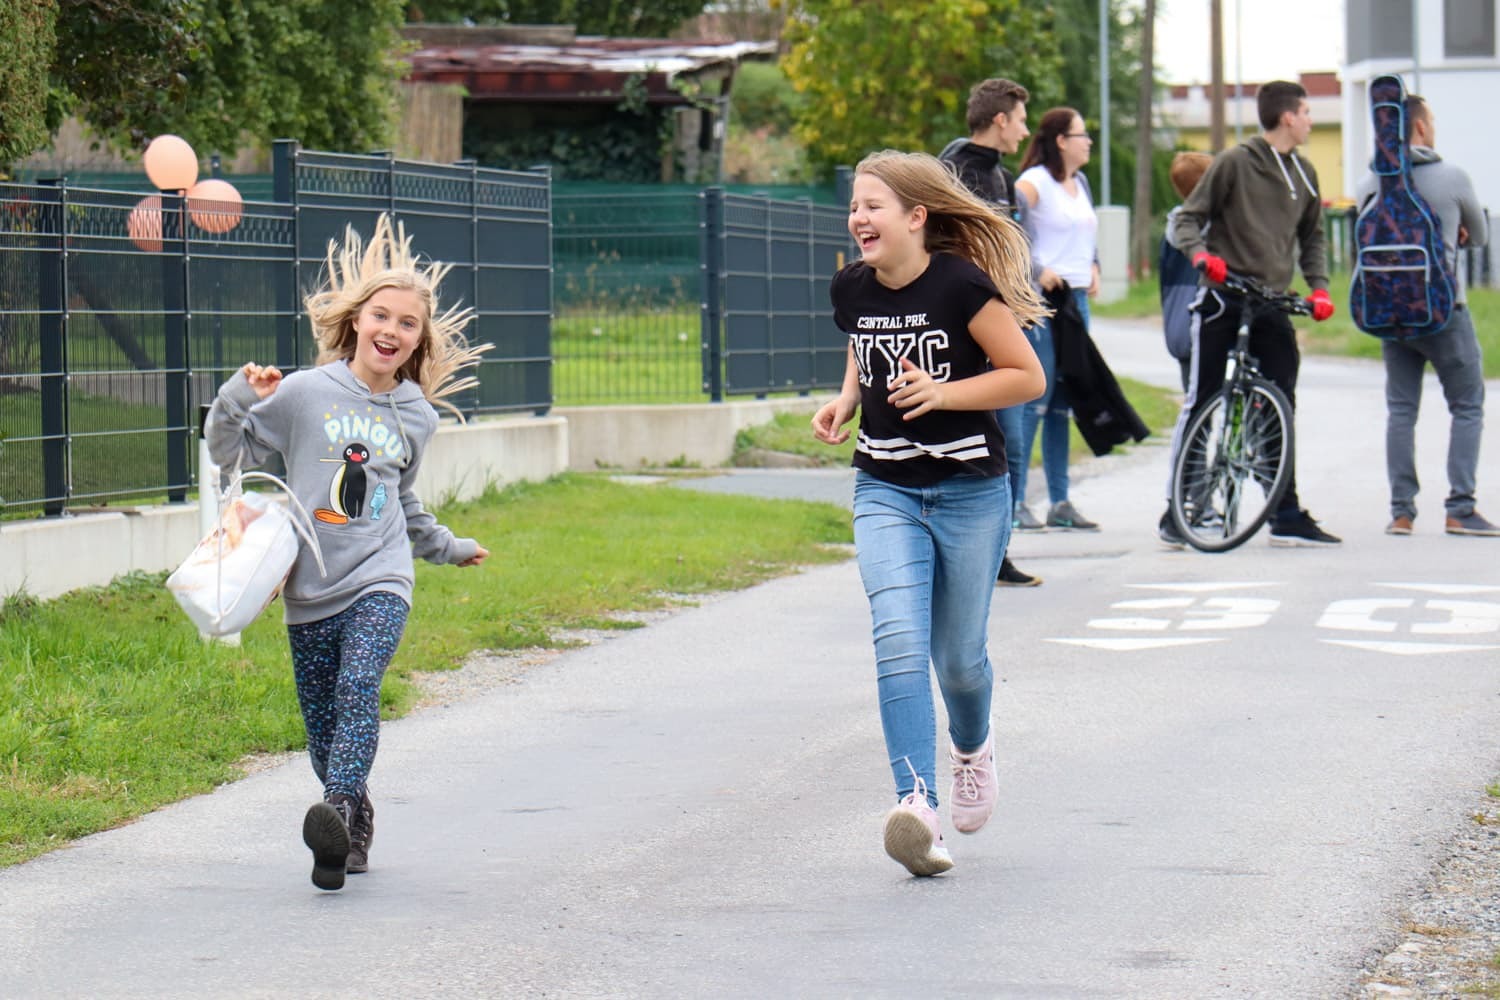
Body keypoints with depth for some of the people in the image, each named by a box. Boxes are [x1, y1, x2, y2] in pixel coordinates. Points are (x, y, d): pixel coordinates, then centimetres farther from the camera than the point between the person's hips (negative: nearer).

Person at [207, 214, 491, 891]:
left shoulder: (417, 417, 11)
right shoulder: (305, 393, 1)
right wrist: (240, 399, -11)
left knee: (358, 689, -24)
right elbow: (230, 453, 7)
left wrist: (447, 548, 41)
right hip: (311, 588, 0)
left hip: (380, 581, 0)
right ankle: (356, 827, 24)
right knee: (321, 727, 3)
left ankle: (336, 812, -38)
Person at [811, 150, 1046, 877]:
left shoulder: (962, 285, -15)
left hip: (970, 493, -3)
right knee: (899, 640, -17)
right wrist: (847, 399, 1)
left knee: (958, 655, 9)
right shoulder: (852, 290, 1)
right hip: (884, 491, 3)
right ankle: (917, 805, -25)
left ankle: (972, 747, 44)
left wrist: (941, 393, -22)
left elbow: (1028, 376, -11)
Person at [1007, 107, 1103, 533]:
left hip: (1077, 298, 8)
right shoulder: (1034, 182, -9)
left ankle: (1060, 502, 14)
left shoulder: (1080, 185, 17)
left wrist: (1093, 269, 14)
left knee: (1062, 402, 10)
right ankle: (1014, 499, -8)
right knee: (1035, 398, -10)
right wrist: (1036, 271, -19)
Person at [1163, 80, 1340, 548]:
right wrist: (1200, 253, -23)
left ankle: (1287, 516, 7)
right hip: (1223, 297, -5)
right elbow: (1188, 218, -3)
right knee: (1200, 402, -2)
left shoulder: (1304, 173, 13)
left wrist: (1319, 286, 6)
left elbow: (1312, 237, 22)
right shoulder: (1234, 162, -5)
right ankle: (1175, 509, 5)